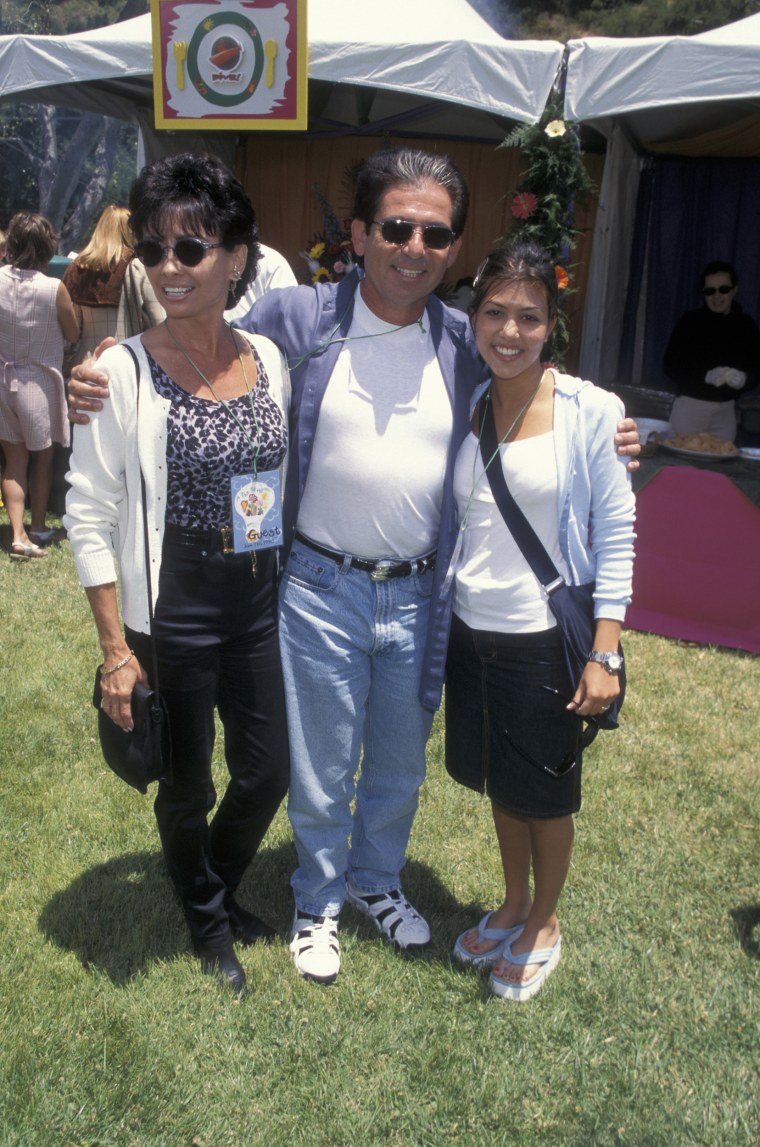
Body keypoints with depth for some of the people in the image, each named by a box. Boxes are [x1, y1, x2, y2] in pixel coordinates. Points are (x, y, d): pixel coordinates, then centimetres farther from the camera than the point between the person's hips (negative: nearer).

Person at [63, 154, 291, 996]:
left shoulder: (269, 360, -1)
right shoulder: (123, 372, -15)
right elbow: (89, 517, -12)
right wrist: (117, 649, -12)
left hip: (261, 604, 4)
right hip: (171, 614, -4)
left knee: (267, 774, 16)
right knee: (187, 787, 14)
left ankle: (216, 884, 47)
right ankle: (206, 916, 44)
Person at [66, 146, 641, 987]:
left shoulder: (465, 343, -1)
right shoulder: (296, 318, -9)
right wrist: (103, 387, -16)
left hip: (421, 595, 3)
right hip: (323, 591, -2)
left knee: (399, 766, 22)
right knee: (320, 773, 14)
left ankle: (378, 883, 49)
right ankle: (318, 902, 41)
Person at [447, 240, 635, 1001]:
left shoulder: (589, 411, -13)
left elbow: (615, 536, -10)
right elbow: (450, 525, 7)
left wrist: (604, 654, -13)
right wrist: (437, 625, 6)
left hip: (546, 639, -4)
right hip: (471, 631, 4)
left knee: (544, 792, 13)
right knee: (499, 781, 21)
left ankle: (545, 924, 38)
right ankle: (513, 906, 44)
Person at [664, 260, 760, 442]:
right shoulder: (690, 321, -2)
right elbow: (671, 366, -5)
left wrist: (744, 378, -14)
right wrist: (706, 376, -20)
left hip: (726, 409, 2)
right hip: (690, 405, -2)